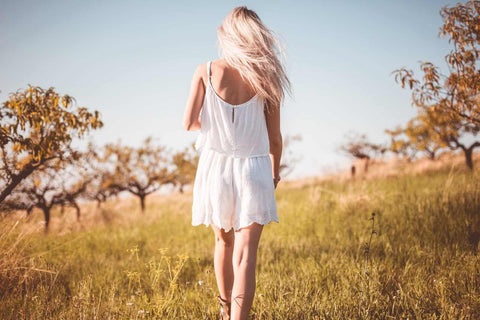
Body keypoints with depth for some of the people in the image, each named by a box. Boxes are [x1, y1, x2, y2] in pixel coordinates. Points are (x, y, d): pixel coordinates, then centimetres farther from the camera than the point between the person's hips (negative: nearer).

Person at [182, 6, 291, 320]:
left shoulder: (206, 71, -4)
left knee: (224, 241, 24)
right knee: (245, 256, -3)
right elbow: (275, 138, 2)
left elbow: (189, 123, -5)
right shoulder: (266, 78, -3)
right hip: (253, 170, -2)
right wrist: (275, 172, 19)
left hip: (215, 167, 2)